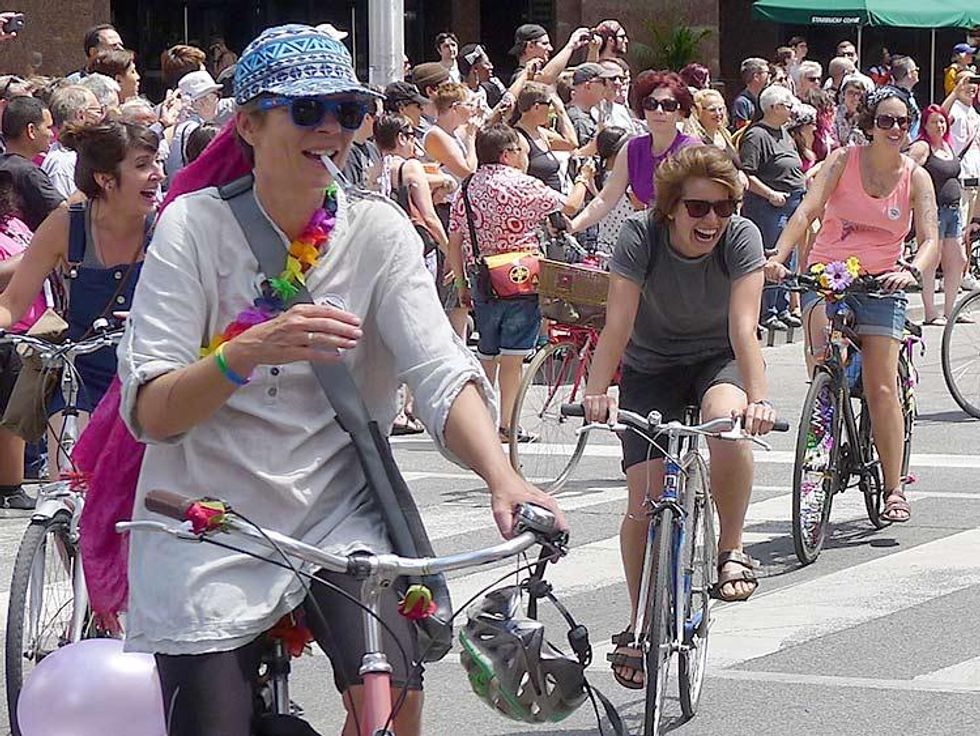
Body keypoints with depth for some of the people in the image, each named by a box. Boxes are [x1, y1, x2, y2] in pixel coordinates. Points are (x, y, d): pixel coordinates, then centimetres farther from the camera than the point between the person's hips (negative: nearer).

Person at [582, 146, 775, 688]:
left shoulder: (741, 238, -22)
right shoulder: (640, 237, -23)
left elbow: (743, 329, -32)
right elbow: (617, 324, -31)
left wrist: (758, 398, -48)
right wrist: (596, 393, -47)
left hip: (716, 359, 0)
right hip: (650, 368, 1)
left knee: (726, 420, -37)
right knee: (645, 500, -11)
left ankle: (731, 551, -17)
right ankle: (638, 626, 9)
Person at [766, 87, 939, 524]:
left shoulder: (916, 178, 0)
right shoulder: (843, 161, -2)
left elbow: (930, 239, -10)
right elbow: (807, 211, -14)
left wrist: (912, 271, -32)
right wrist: (778, 257, -31)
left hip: (881, 285, 0)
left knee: (882, 387, -8)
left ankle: (894, 490, -2)